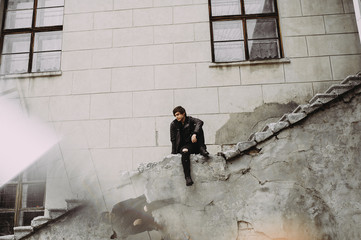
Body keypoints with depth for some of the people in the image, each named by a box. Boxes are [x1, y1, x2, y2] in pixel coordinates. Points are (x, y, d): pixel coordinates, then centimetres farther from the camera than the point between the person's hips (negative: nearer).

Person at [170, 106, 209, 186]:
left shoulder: (190, 120, 1)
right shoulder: (174, 124, 3)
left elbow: (200, 122, -21)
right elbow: (173, 140, 0)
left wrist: (194, 134, -38)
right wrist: (173, 153, -9)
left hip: (194, 145, 1)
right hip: (183, 146, -1)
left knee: (198, 128, -18)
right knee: (185, 152, -38)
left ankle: (202, 149, -22)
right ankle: (187, 177, -42)